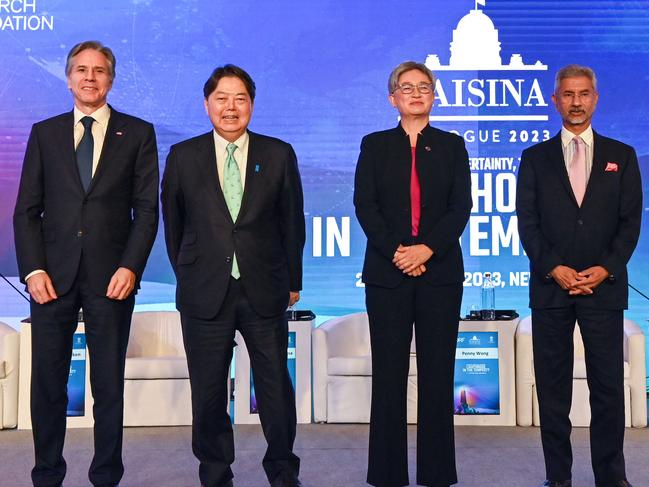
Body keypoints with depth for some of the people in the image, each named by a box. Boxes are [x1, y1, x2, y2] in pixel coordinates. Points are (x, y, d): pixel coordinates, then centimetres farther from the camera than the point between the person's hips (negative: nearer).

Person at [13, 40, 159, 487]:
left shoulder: (138, 133, 6)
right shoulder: (45, 132, 11)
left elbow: (146, 208, 1)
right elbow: (27, 210, 8)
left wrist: (130, 267, -10)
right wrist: (33, 269, -4)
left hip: (110, 278, -1)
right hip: (53, 277, 2)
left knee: (110, 386, 6)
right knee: (47, 384, 7)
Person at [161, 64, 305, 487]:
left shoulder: (279, 155, 3)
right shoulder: (183, 156, 3)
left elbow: (292, 222, 7)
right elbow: (173, 224, 10)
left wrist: (292, 281, 9)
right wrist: (187, 274, 12)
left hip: (265, 292, 0)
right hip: (205, 293, 0)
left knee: (276, 385, 9)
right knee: (208, 391, 9)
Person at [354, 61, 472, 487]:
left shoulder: (452, 146, 11)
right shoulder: (375, 145, 10)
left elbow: (461, 206, 0)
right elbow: (364, 205, 0)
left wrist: (426, 248, -14)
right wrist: (396, 252, -13)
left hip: (440, 271, 0)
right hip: (387, 272, 0)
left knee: (438, 371, 3)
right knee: (389, 371, 2)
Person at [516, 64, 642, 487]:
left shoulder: (622, 156, 10)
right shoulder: (535, 158, 9)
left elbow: (631, 220, 4)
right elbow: (527, 222, 1)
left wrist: (606, 269, -9)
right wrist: (555, 269, -10)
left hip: (604, 287, 0)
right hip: (551, 288, 0)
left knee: (608, 385, 2)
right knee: (553, 386, 5)